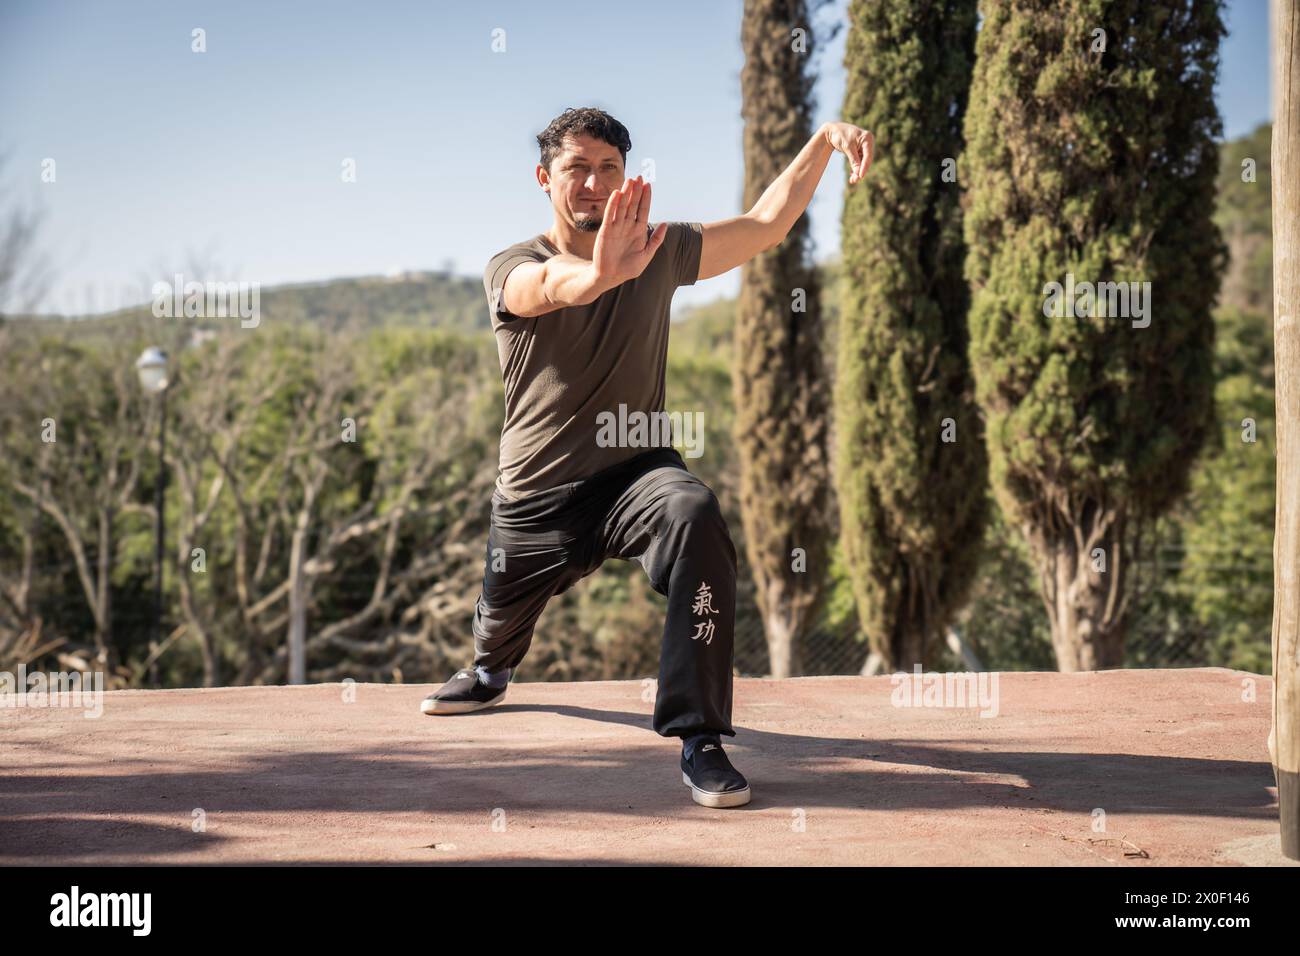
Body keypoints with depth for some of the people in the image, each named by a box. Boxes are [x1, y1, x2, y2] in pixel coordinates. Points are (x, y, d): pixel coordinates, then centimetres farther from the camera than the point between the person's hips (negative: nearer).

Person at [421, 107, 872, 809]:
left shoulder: (659, 251, 2)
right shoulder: (511, 269, -8)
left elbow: (766, 224, 5)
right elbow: (547, 286, -34)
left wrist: (823, 141, -11)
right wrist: (598, 276, -59)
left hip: (636, 469, 0)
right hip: (536, 495, 0)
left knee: (697, 521, -34)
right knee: (500, 624, 18)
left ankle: (700, 740, -31)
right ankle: (488, 675, 61)